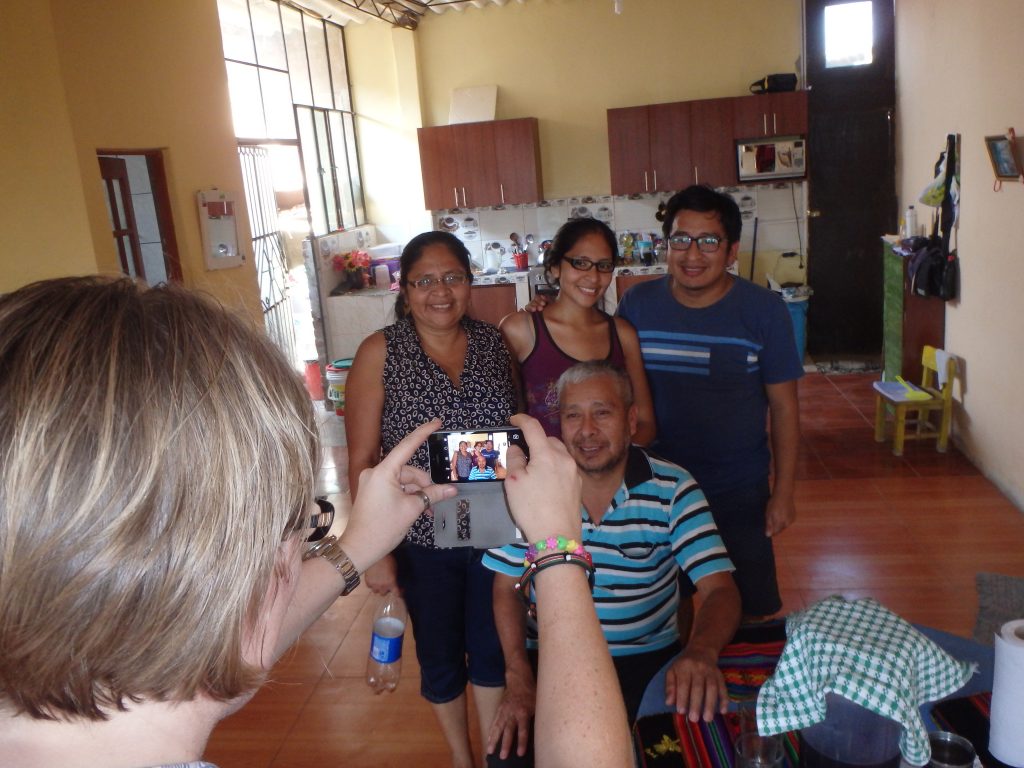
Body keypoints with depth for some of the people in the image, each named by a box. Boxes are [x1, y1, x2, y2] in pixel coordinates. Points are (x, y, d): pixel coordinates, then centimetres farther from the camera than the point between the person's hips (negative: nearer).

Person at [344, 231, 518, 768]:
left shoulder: (494, 343, -3)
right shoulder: (380, 353, -11)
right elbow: (361, 460, -9)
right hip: (422, 539, -2)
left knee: (492, 647, 19)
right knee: (440, 654, 18)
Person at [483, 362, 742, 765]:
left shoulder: (674, 489, -11)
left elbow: (720, 588, -16)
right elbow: (507, 587, 0)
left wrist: (701, 651, -38)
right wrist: (518, 678, -12)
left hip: (650, 661, 0)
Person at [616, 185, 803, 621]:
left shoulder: (764, 311, -10)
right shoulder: (637, 305, -6)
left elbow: (784, 407, -5)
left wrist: (783, 494, -5)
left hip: (741, 493, -1)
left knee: (749, 613, 13)